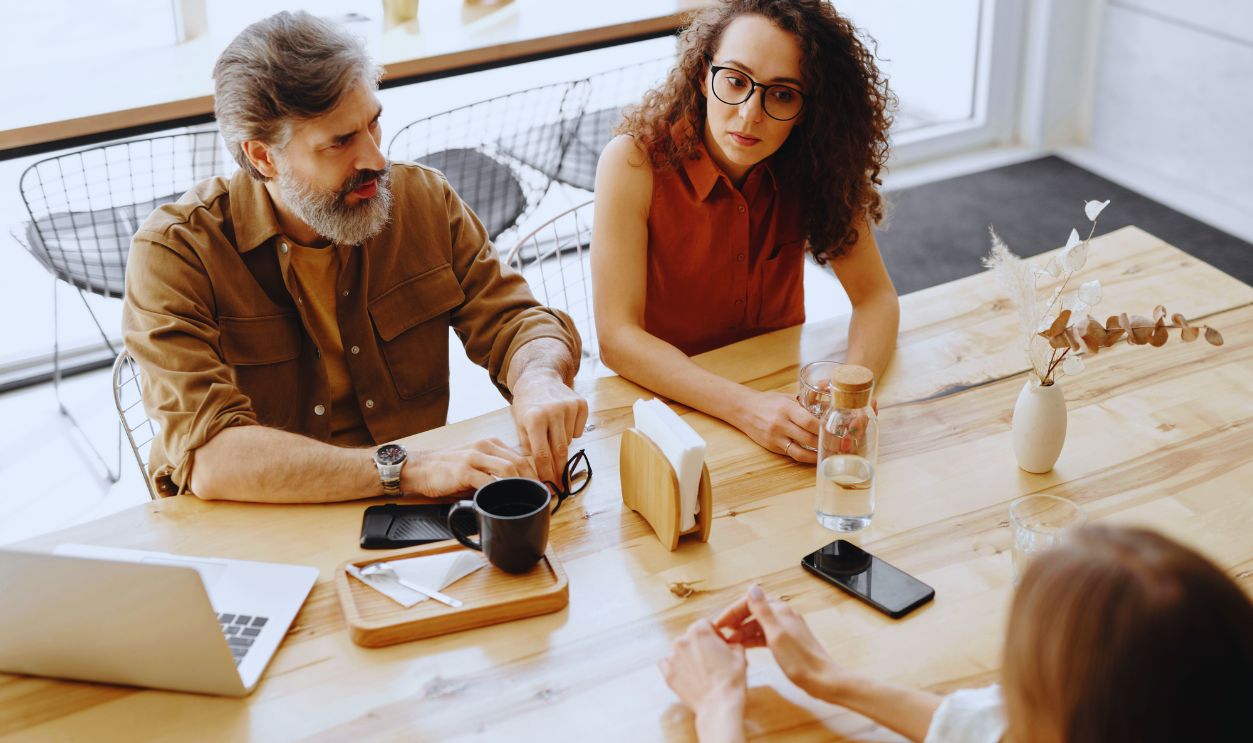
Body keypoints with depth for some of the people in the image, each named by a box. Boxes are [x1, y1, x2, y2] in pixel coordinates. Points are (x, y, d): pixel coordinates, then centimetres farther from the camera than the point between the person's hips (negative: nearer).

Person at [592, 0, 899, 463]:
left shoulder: (812, 165, -9)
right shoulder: (635, 162, -19)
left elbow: (875, 297, -6)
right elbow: (617, 337, -23)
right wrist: (746, 408, -36)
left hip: (780, 387, 3)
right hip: (666, 403, -3)